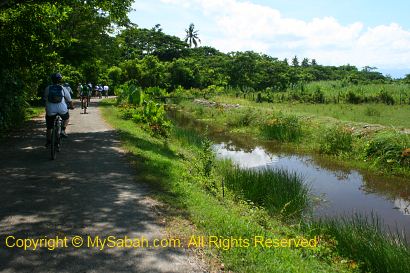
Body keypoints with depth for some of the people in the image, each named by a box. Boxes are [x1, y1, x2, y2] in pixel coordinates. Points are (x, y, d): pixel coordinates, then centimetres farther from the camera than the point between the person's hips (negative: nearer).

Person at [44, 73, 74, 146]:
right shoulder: (63, 89, 3)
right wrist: (71, 106, 30)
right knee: (66, 117, 31)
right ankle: (63, 130, 12)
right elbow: (69, 100, 10)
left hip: (50, 110, 1)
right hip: (62, 110, -1)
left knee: (49, 127, 18)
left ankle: (48, 141, 23)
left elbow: (45, 99, 19)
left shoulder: (47, 88, 6)